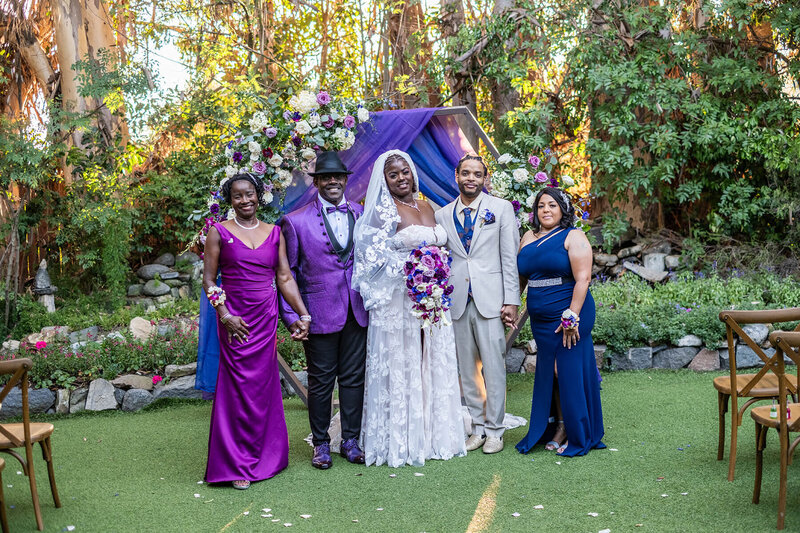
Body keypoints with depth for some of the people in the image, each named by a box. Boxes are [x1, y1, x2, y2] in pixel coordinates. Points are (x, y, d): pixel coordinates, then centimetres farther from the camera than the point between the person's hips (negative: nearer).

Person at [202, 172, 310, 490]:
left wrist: (303, 314, 0)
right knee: (239, 386, -3)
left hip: (267, 318, 3)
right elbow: (208, 279, 1)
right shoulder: (219, 232, 2)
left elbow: (285, 278, 7)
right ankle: (237, 464, 8)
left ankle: (264, 455, 23)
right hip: (235, 319, -3)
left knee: (265, 384, 7)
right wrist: (224, 315, -9)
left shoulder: (274, 233, 10)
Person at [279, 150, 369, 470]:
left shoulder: (362, 215, 6)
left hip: (357, 312, 3)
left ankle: (351, 441, 26)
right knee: (320, 381, 8)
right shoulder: (295, 222, -4)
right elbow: (287, 272, -1)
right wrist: (291, 315, -6)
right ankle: (321, 443, 25)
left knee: (354, 378, 11)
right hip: (319, 314, -3)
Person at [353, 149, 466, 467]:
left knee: (433, 364, 11)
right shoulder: (382, 212, -6)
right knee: (401, 366, -1)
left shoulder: (427, 209, 14)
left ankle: (433, 432, 23)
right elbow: (374, 258, -13)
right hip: (398, 301, -6)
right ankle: (402, 441, 10)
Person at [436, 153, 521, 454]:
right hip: (457, 303, 3)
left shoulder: (501, 208, 3)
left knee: (494, 367, -1)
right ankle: (478, 426, 21)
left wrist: (511, 301, -6)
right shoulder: (442, 215, 10)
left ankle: (495, 429, 11)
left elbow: (509, 257, 0)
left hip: (490, 301, -3)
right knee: (467, 369, 9)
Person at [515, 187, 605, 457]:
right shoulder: (529, 238, 13)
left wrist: (571, 317, -19)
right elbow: (520, 275, 16)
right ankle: (558, 428, 24)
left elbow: (583, 278, -14)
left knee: (569, 371, -1)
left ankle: (578, 435, 13)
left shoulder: (573, 237, -6)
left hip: (569, 316, -6)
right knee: (550, 372, 10)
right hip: (541, 320, 6)